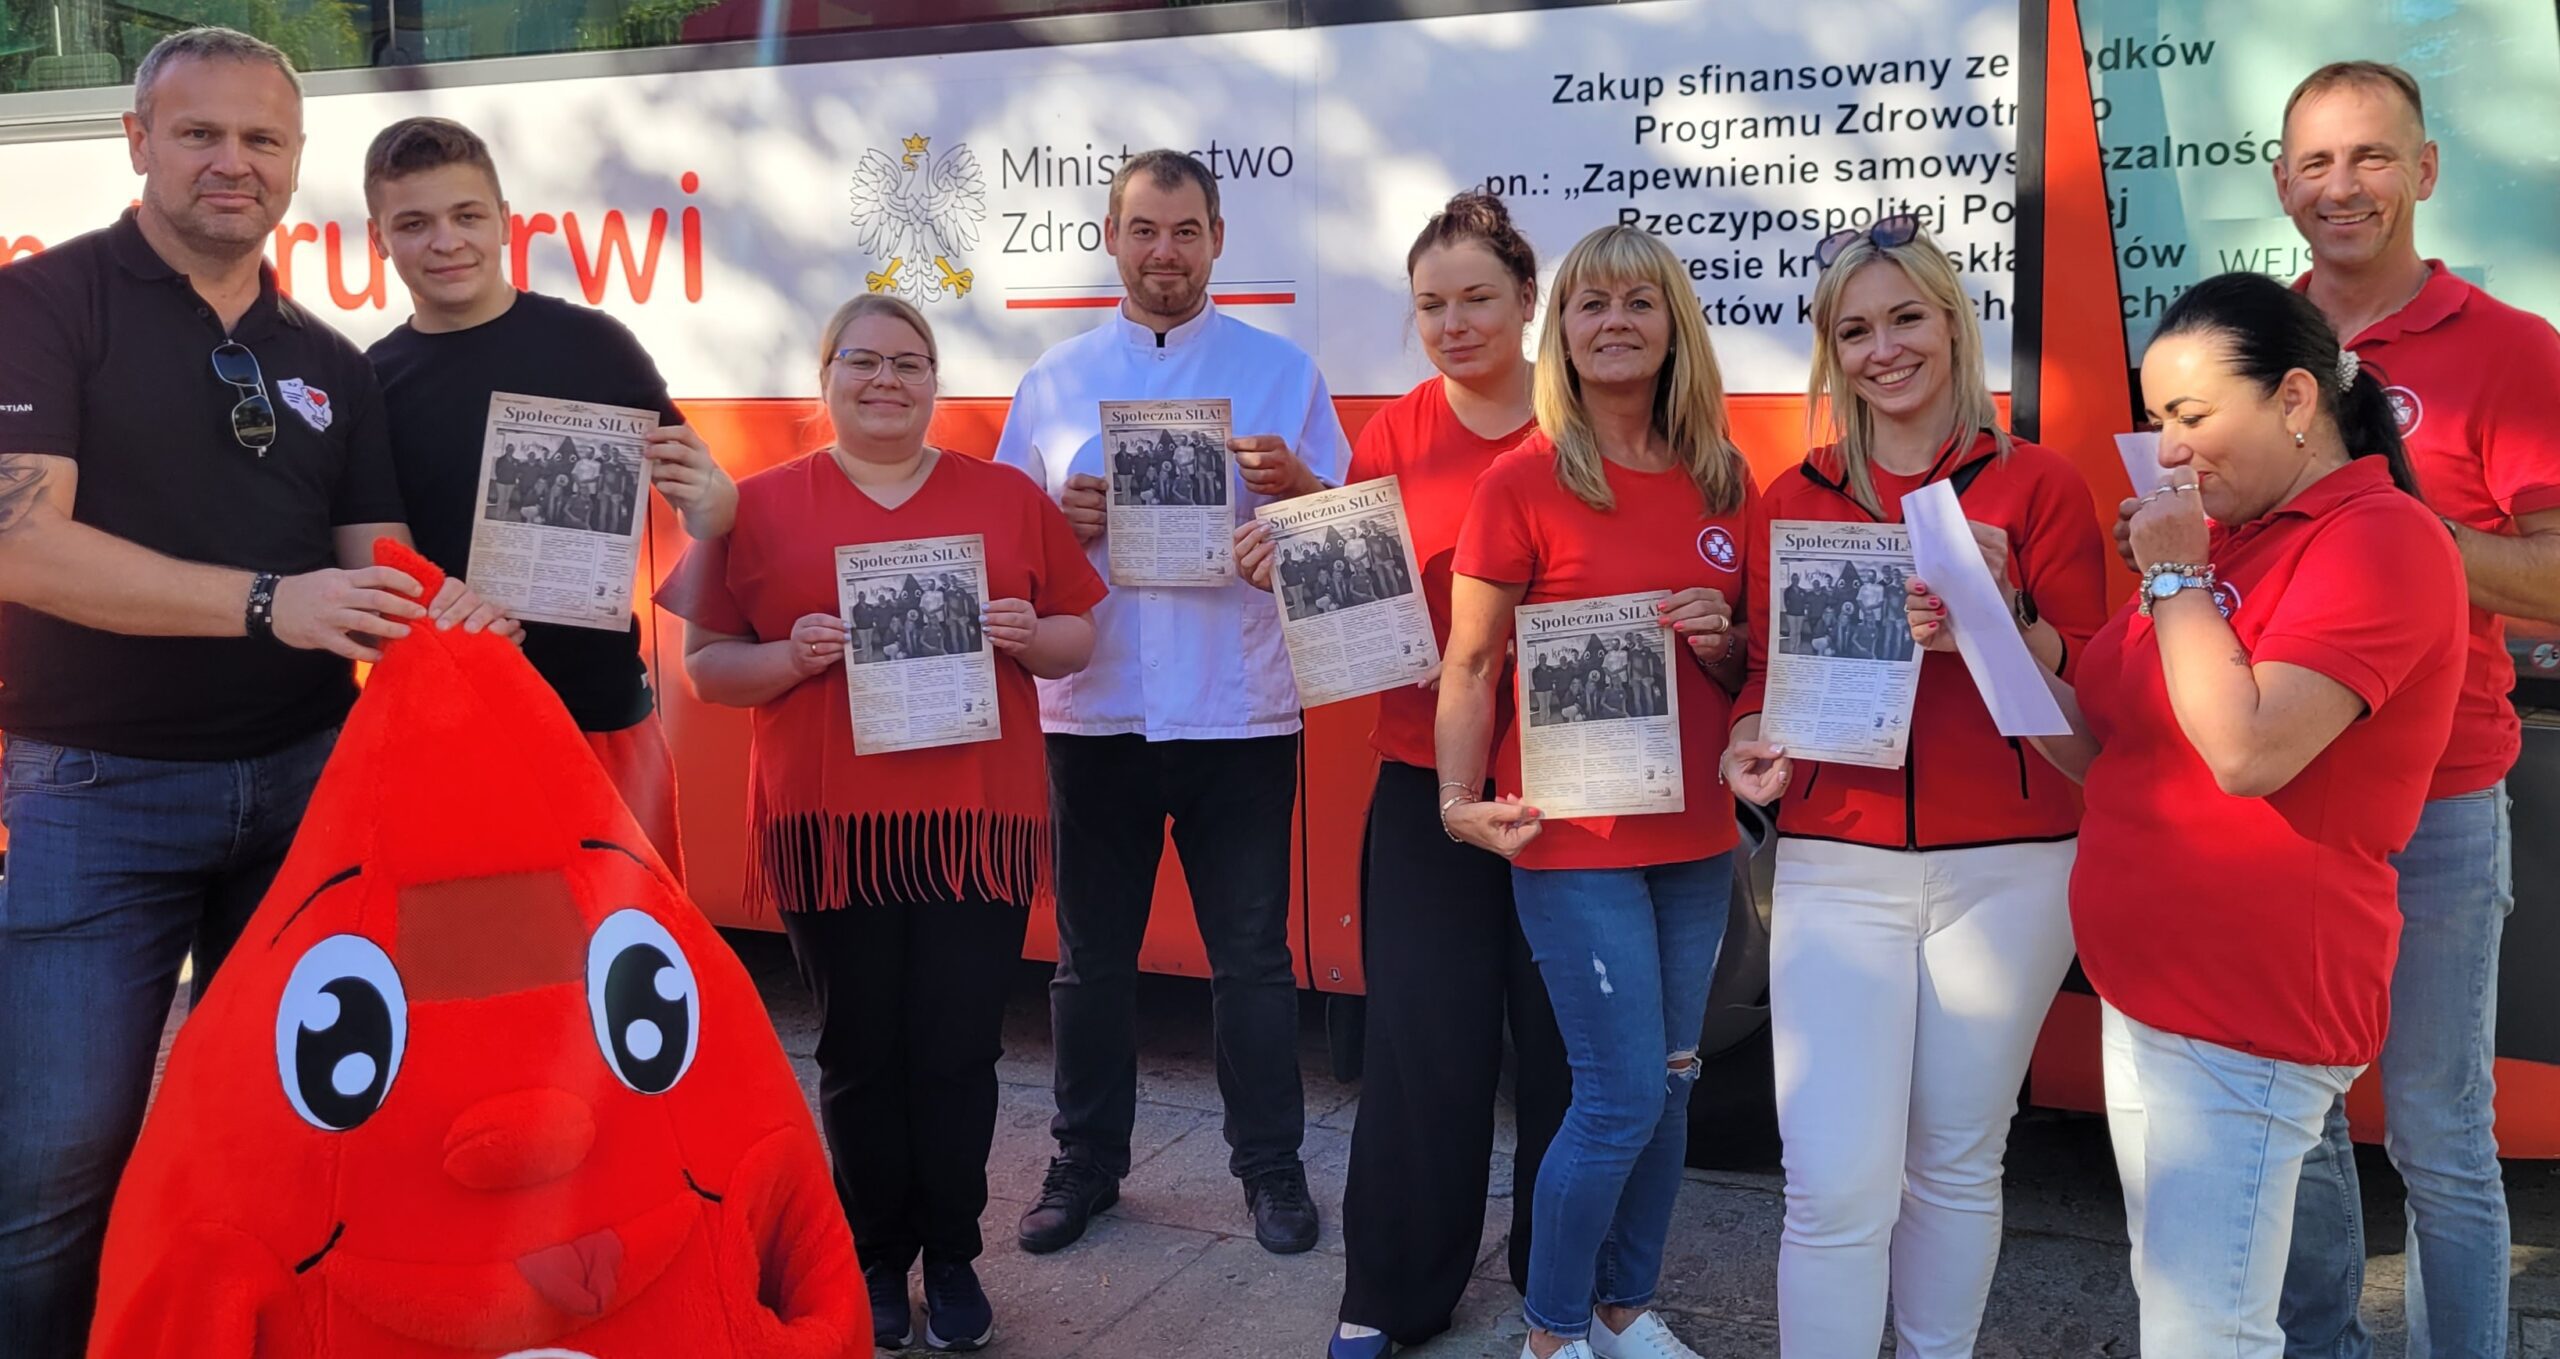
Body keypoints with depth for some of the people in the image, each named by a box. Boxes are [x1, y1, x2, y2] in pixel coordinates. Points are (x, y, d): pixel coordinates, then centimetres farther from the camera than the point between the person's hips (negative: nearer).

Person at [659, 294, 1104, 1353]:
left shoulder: (1008, 497, 7)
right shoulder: (760, 506, 4)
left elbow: (1078, 640, 11)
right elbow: (706, 668, 4)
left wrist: (1027, 636, -10)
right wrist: (792, 656, -14)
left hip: (975, 821, 1)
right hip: (831, 827, 0)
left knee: (958, 1052, 5)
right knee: (862, 1054, 8)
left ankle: (953, 1258, 23)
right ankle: (877, 1259, 26)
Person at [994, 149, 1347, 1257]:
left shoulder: (1281, 370, 5)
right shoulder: (1053, 380, 10)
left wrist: (1296, 484, -17)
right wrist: (1059, 518, -10)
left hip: (1240, 710, -2)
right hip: (1094, 709, 2)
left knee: (1252, 955, 6)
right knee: (1091, 953, 12)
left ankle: (1272, 1168, 22)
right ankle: (1085, 1162, 28)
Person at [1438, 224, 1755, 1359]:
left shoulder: (1725, 482, 6)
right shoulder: (1523, 480, -8)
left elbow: (1753, 669, 15)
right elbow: (1470, 664, -6)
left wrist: (1724, 641, -7)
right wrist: (1461, 798, -16)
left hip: (1695, 833, 5)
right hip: (1572, 835, -5)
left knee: (1669, 1086, 13)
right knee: (1622, 1093, -3)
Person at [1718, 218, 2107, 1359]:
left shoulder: (2038, 485, 2)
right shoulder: (1793, 498, 6)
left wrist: (2000, 616, -18)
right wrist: (1750, 742, -9)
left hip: (2004, 869, 0)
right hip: (1836, 867, 0)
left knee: (1956, 1167, 13)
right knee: (1836, 1186, -6)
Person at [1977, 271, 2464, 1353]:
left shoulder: (2382, 536, -12)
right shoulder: (2226, 537, 14)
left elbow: (2247, 750, -26)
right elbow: (2102, 749, 14)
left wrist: (2173, 575, -15)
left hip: (2250, 1011, -9)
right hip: (2147, 985, 9)